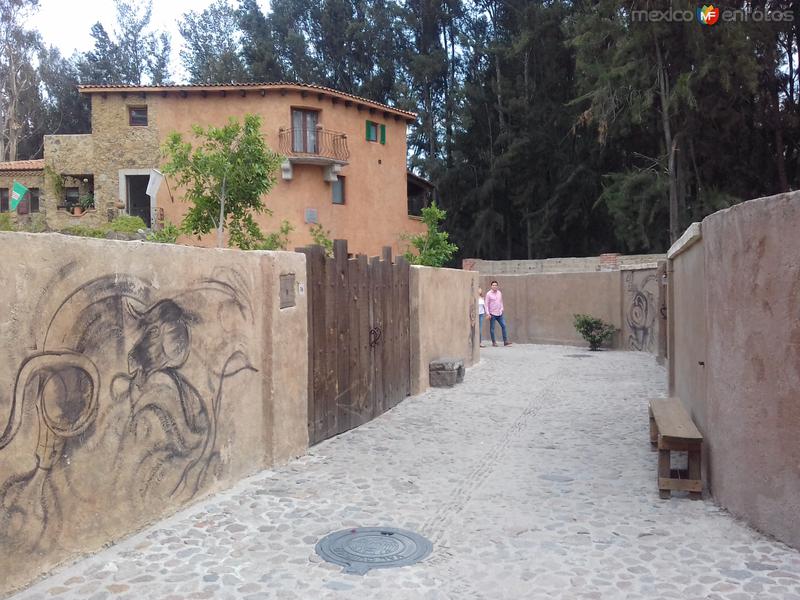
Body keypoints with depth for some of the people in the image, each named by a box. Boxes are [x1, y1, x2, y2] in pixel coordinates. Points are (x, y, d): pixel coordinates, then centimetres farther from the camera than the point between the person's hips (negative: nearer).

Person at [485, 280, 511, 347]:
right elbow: (487, 304, -6)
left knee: (503, 326, 1)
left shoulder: (500, 293, 10)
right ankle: (494, 342, 9)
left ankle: (505, 341, 6)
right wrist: (488, 313, -12)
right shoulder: (488, 294, -6)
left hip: (499, 313, 5)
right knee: (492, 328, 0)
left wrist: (502, 309, 9)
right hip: (492, 314, -5)